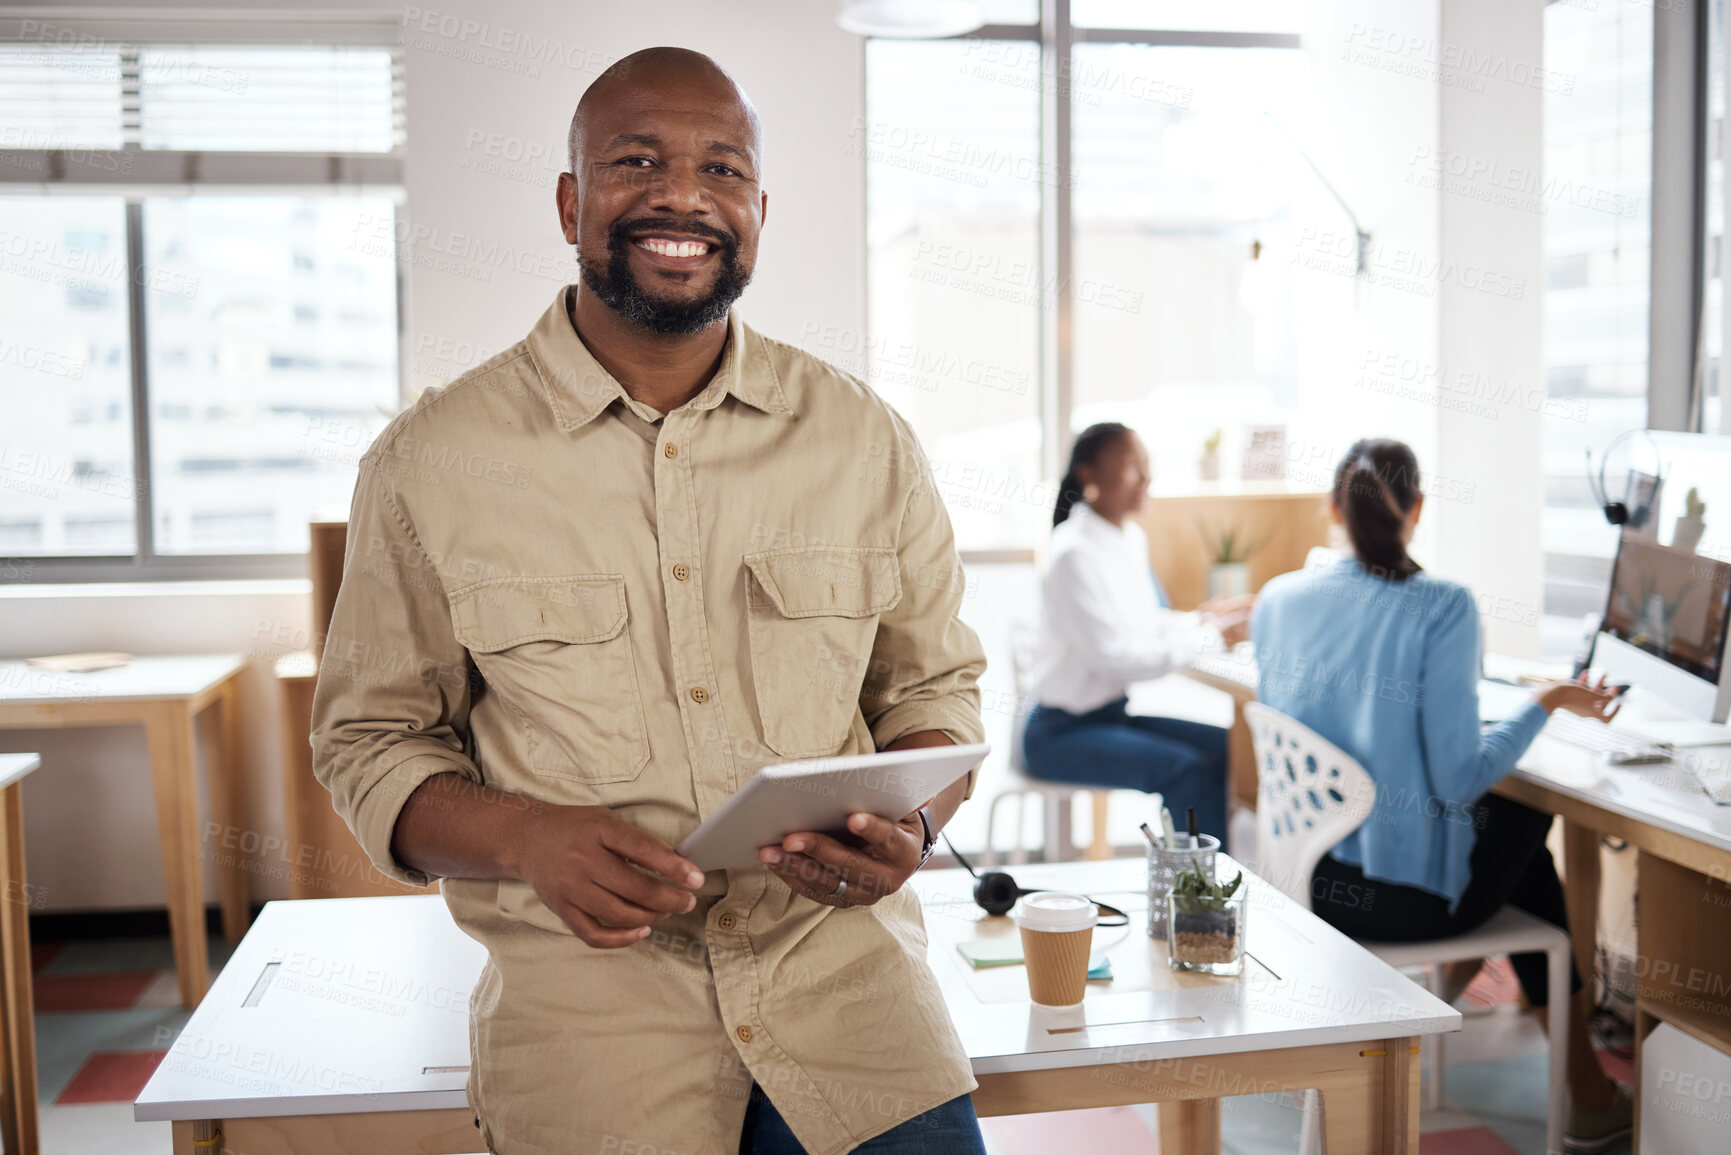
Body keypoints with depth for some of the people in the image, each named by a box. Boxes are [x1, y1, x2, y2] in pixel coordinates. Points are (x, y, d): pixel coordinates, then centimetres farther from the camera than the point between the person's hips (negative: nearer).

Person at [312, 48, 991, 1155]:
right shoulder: (430, 462, 1)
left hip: (842, 951, 1)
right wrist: (526, 840, -12)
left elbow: (935, 686, 15)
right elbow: (372, 740, 7)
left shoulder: (865, 439, 6)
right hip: (586, 980, 0)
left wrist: (910, 823, -6)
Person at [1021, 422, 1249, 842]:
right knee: (1188, 770, -24)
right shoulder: (1074, 553, -20)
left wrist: (1204, 618, 0)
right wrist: (1208, 634, -19)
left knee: (1229, 747, -3)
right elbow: (1115, 656, -24)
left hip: (1114, 711, 9)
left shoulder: (1132, 537, 7)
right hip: (1063, 732, -9)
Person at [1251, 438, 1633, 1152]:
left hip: (1301, 872, 5)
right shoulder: (1442, 607, -17)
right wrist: (1546, 703, -3)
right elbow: (1458, 779, -18)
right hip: (1403, 896, -5)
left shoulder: (1277, 599, -2)